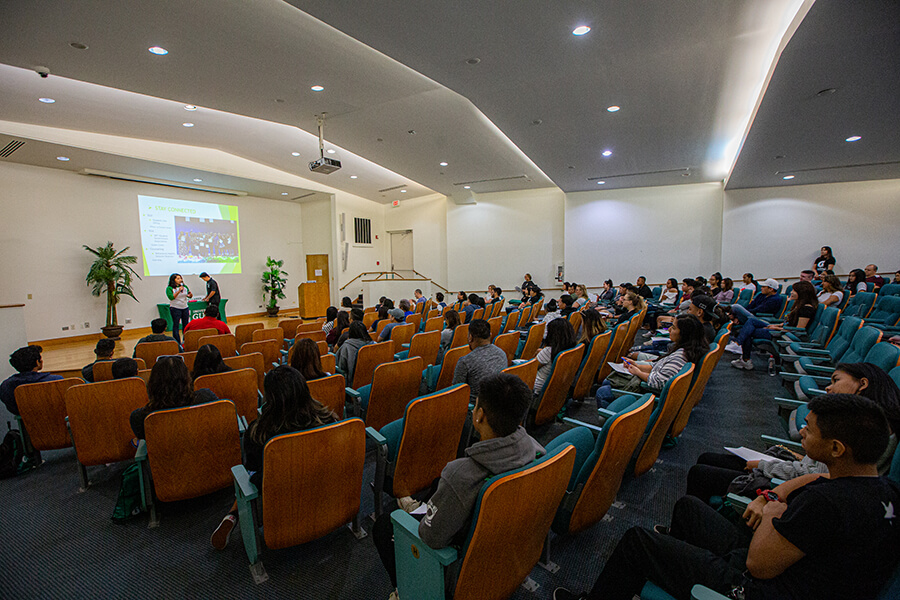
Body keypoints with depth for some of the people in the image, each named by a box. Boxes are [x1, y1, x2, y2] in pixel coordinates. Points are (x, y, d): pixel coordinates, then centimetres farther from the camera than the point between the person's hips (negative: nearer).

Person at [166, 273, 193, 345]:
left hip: (185, 308, 5)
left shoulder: (185, 287, 8)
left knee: (185, 325, 8)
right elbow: (171, 297, -18)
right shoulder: (169, 288, -5)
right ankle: (177, 342, 3)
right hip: (175, 308, -5)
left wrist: (190, 295, -11)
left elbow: (190, 296, 11)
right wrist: (179, 291, -22)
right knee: (176, 325, -1)